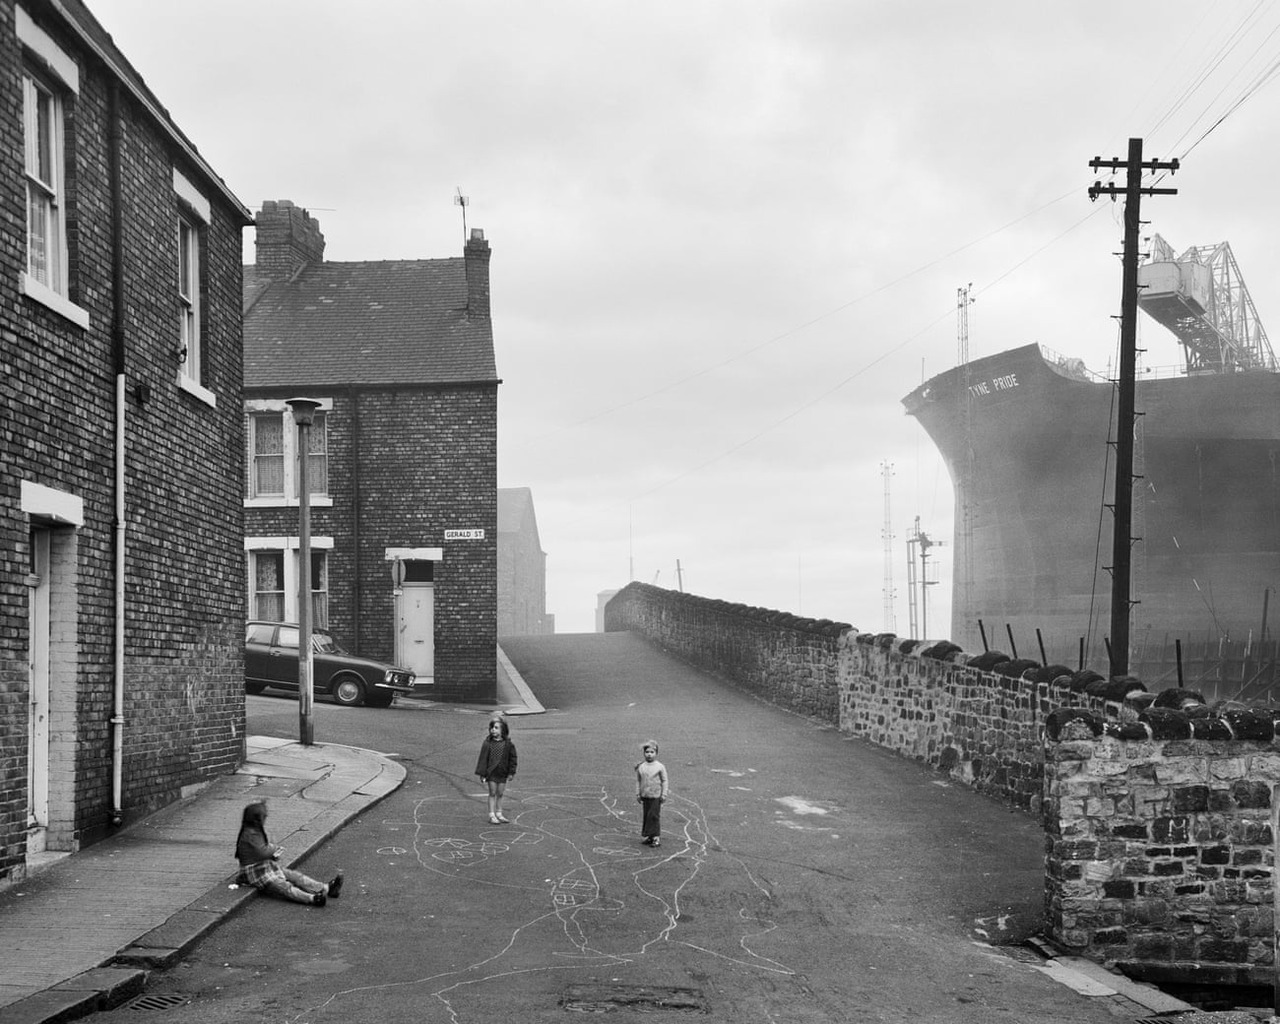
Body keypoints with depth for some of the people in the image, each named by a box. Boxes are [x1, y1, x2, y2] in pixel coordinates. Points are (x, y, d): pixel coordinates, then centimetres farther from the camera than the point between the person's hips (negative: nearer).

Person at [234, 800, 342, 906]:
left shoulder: (257, 831, 12)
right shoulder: (250, 834, -20)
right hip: (256, 873, -10)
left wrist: (274, 854, 1)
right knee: (284, 887, -28)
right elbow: (262, 853, -28)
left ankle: (326, 888, -15)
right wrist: (274, 849, -7)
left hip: (269, 867, 10)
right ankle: (312, 898, -48)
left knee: (296, 876, -4)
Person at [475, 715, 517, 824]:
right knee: (492, 793, 2)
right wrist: (482, 774, -8)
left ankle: (499, 814, 23)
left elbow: (512, 758, 4)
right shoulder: (487, 743, -9)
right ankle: (492, 816, 7)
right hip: (491, 773, -2)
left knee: (500, 794, 12)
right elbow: (483, 759, -6)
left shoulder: (508, 744, -4)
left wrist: (511, 772, 2)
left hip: (502, 773, 2)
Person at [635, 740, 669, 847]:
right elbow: (638, 781, 9)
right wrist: (637, 794, 7)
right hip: (645, 796, 4)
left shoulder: (660, 767, -6)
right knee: (646, 815, 9)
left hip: (656, 796, -4)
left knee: (654, 816, -7)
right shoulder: (640, 767, 2)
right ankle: (649, 836, 18)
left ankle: (656, 837, -4)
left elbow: (664, 781, -1)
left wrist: (664, 794, -4)